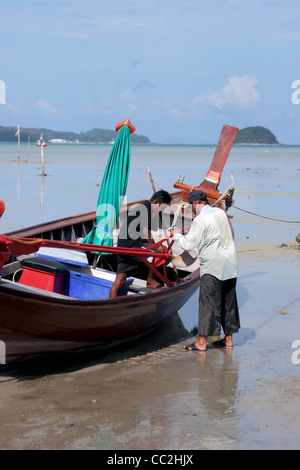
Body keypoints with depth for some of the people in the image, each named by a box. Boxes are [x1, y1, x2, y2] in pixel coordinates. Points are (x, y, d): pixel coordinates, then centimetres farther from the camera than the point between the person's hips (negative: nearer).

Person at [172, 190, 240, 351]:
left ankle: (202, 342, -4)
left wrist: (176, 236, 9)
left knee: (208, 303, -5)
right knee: (228, 301, 12)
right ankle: (228, 338, 18)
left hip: (212, 267, -7)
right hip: (230, 265, 7)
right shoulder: (221, 212, 10)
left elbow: (189, 244, -9)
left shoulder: (200, 220, -13)